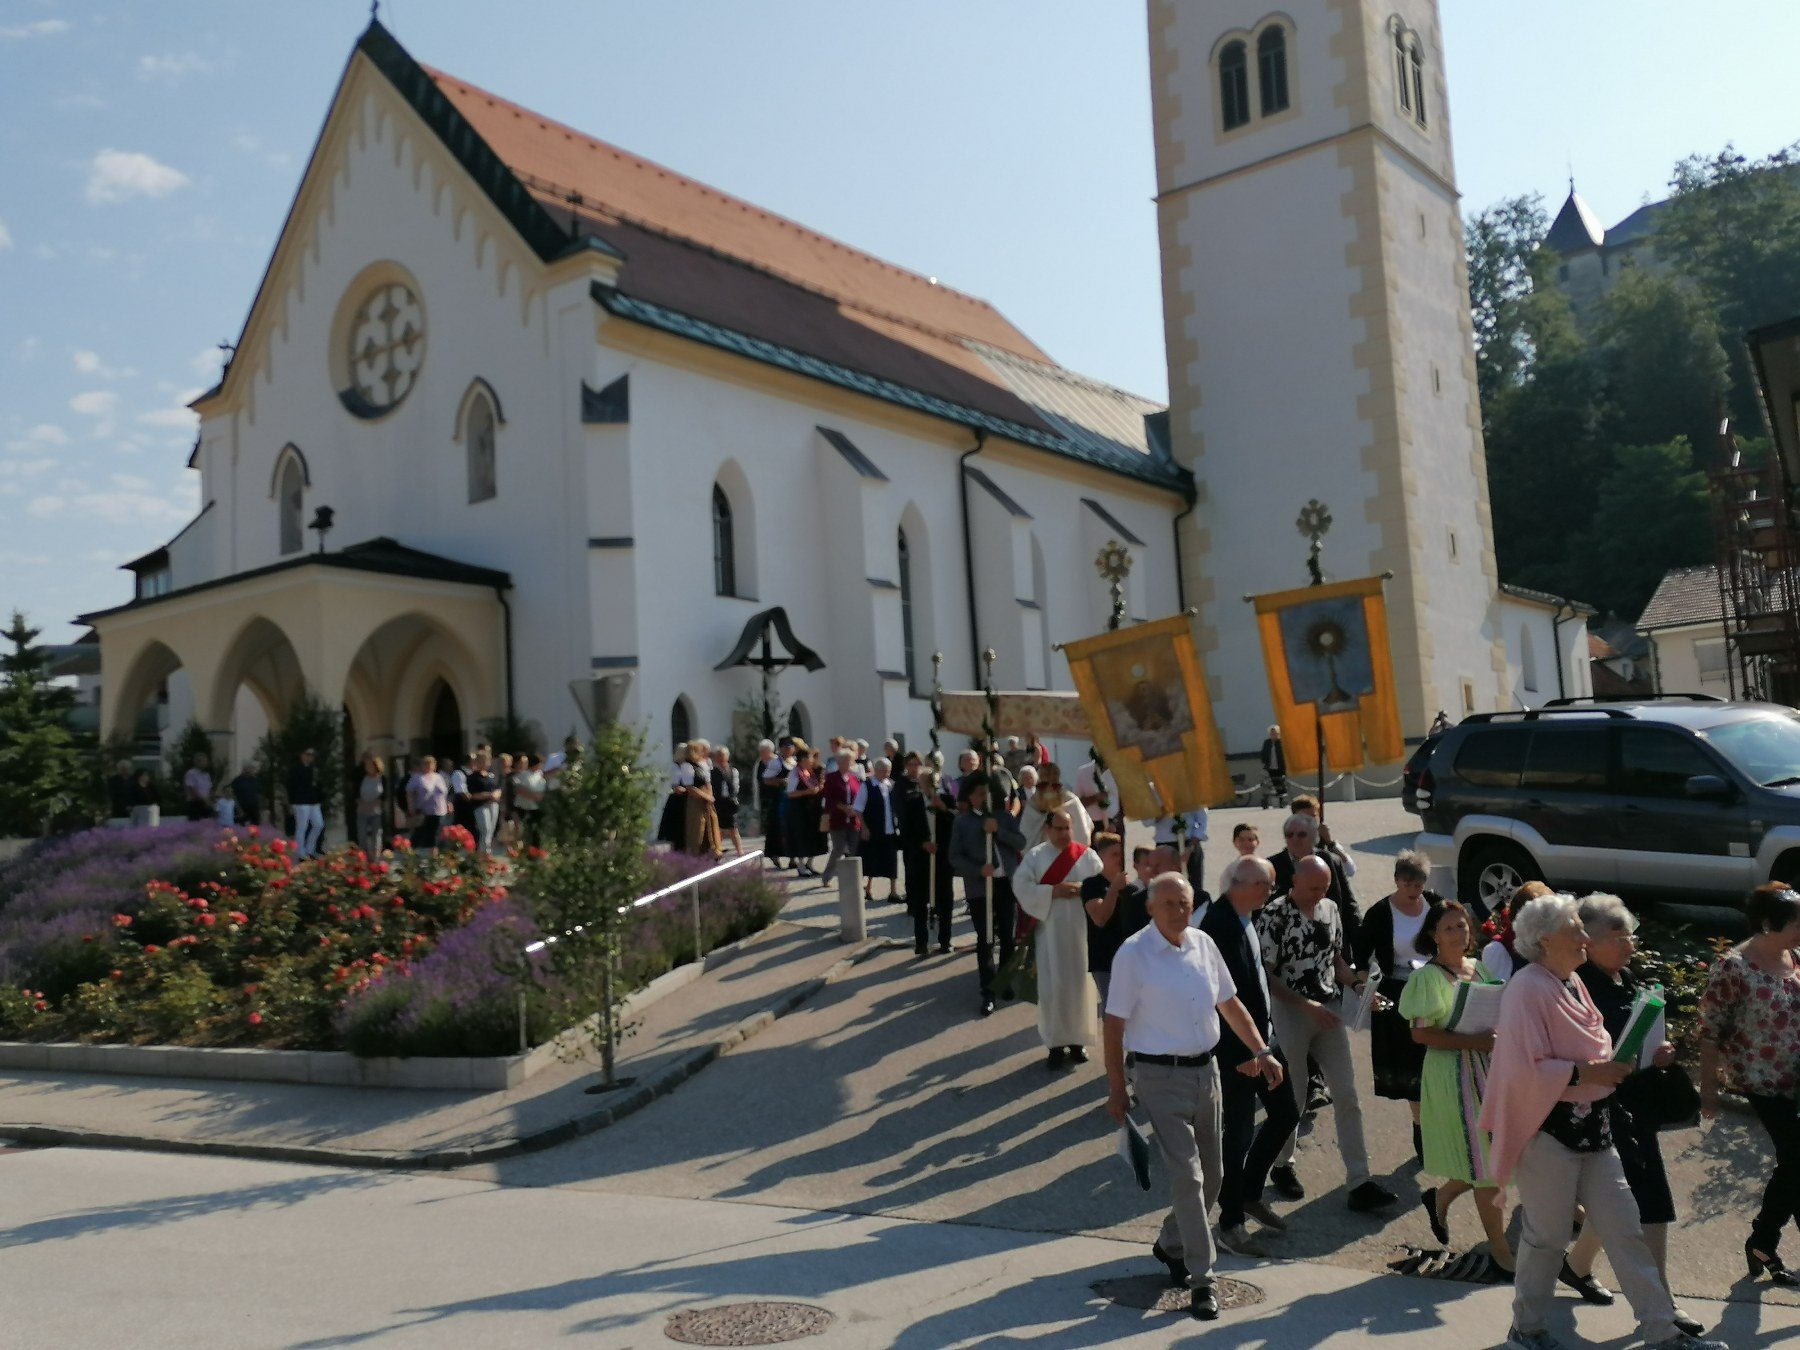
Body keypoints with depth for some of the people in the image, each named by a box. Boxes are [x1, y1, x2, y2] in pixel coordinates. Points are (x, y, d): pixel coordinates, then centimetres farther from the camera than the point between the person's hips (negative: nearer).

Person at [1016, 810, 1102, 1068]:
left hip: (1081, 930, 1)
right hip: (1049, 931, -1)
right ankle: (1056, 1043, 8)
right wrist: (1053, 892, -17)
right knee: (1052, 986, -1)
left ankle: (1078, 1039, 17)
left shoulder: (1087, 855, 4)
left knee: (1079, 983, 4)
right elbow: (1020, 887, -9)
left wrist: (1083, 889, -17)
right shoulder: (1034, 856, 1)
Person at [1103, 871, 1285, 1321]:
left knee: (1212, 1175, 14)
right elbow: (1114, 1025, -10)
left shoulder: (1204, 944, 3)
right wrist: (1116, 1089, -9)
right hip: (1161, 1077, -6)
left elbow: (1229, 1003, 14)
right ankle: (1201, 1279, 2)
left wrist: (1262, 1052, 8)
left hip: (1205, 1070, 6)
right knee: (1187, 1175, -9)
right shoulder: (1133, 955, -14)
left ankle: (1171, 1244, 36)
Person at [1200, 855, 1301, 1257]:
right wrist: (1251, 1046, -18)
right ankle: (1230, 1221, 21)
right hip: (1236, 1045, -9)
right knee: (1238, 1133, 4)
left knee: (1285, 1116, 18)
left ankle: (1250, 1193, 37)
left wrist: (1266, 1029, 12)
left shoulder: (1245, 917, 3)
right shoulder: (1218, 925, -25)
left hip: (1262, 1036, 9)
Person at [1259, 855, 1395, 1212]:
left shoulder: (1329, 908, 5)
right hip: (1291, 1011, -5)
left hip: (1330, 1009, 5)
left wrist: (1358, 984, -1)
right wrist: (1307, 1004, -19)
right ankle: (1282, 1166, 30)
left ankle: (1359, 1182, 5)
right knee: (1292, 1097, 8)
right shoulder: (1273, 915, -14)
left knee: (1347, 1095, 2)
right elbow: (1266, 974, -14)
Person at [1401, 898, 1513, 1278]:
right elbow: (1420, 1034, -15)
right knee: (1486, 1165, -1)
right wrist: (1471, 1041, -22)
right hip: (1452, 1075, -7)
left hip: (1487, 1067, 7)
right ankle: (1500, 1250, 12)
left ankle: (1439, 1196, 34)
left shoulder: (1479, 969, 10)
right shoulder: (1429, 977, -10)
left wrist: (1497, 1037, -2)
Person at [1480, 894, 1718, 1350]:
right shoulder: (1528, 989, -18)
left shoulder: (1572, 982, 10)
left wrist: (1615, 1060, 3)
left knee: (1623, 1229, 12)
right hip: (1548, 1131, -8)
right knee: (1548, 1234, 5)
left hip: (1592, 1129, 9)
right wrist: (1587, 1073, -22)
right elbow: (1526, 1069, -24)